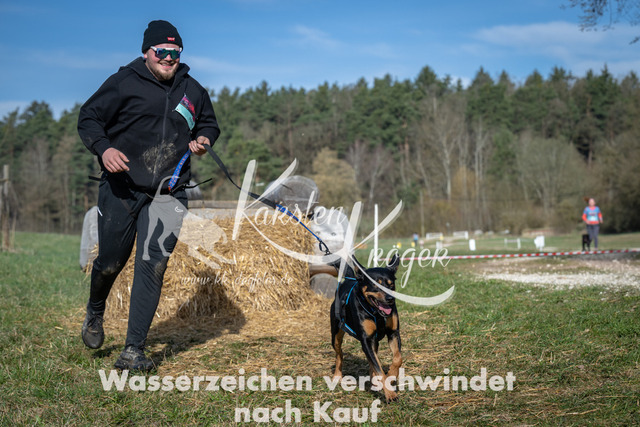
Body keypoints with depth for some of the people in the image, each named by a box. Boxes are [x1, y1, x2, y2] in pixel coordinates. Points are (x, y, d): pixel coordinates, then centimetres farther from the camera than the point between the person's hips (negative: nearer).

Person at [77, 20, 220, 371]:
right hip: (121, 188, -2)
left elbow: (209, 123, 27)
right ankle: (95, 312, 39)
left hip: (169, 195, 2)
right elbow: (88, 118, -1)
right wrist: (103, 148, -19)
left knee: (152, 267, -7)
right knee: (111, 260, 4)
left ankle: (133, 350, -2)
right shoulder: (124, 83, -2)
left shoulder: (192, 90, 11)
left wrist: (203, 139, 3)